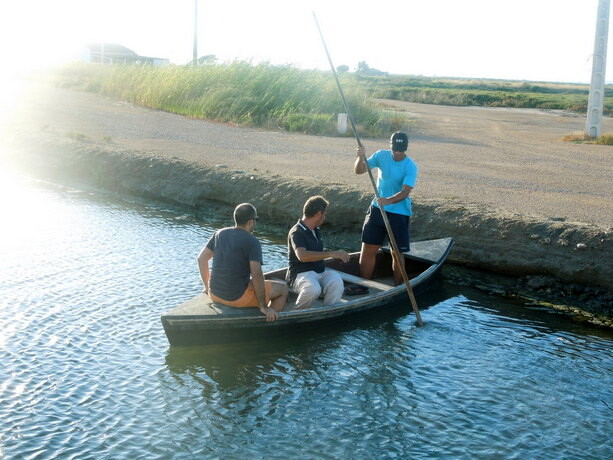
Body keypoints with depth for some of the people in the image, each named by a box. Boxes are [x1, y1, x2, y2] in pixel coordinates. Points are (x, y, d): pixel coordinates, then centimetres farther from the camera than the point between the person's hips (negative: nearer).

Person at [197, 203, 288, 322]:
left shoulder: (220, 234, 5)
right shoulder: (252, 242, -15)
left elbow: (201, 258, 10)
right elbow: (256, 274, -23)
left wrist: (208, 286, 20)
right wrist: (263, 306, -16)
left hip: (214, 294, 7)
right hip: (238, 297, -7)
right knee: (283, 288, 8)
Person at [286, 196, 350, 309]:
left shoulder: (315, 230, 19)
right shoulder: (296, 232, -11)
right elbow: (302, 256, -29)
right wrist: (331, 254, -28)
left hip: (320, 273, 7)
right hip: (301, 274, -7)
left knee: (336, 279, -27)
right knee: (313, 288, -39)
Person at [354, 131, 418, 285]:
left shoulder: (410, 167, -16)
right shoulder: (381, 155, -4)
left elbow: (405, 192, -26)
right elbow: (359, 171, -5)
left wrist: (389, 201, -44)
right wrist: (361, 157, -26)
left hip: (399, 213, -3)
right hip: (377, 209, 4)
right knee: (368, 249, 5)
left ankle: (397, 288, 23)